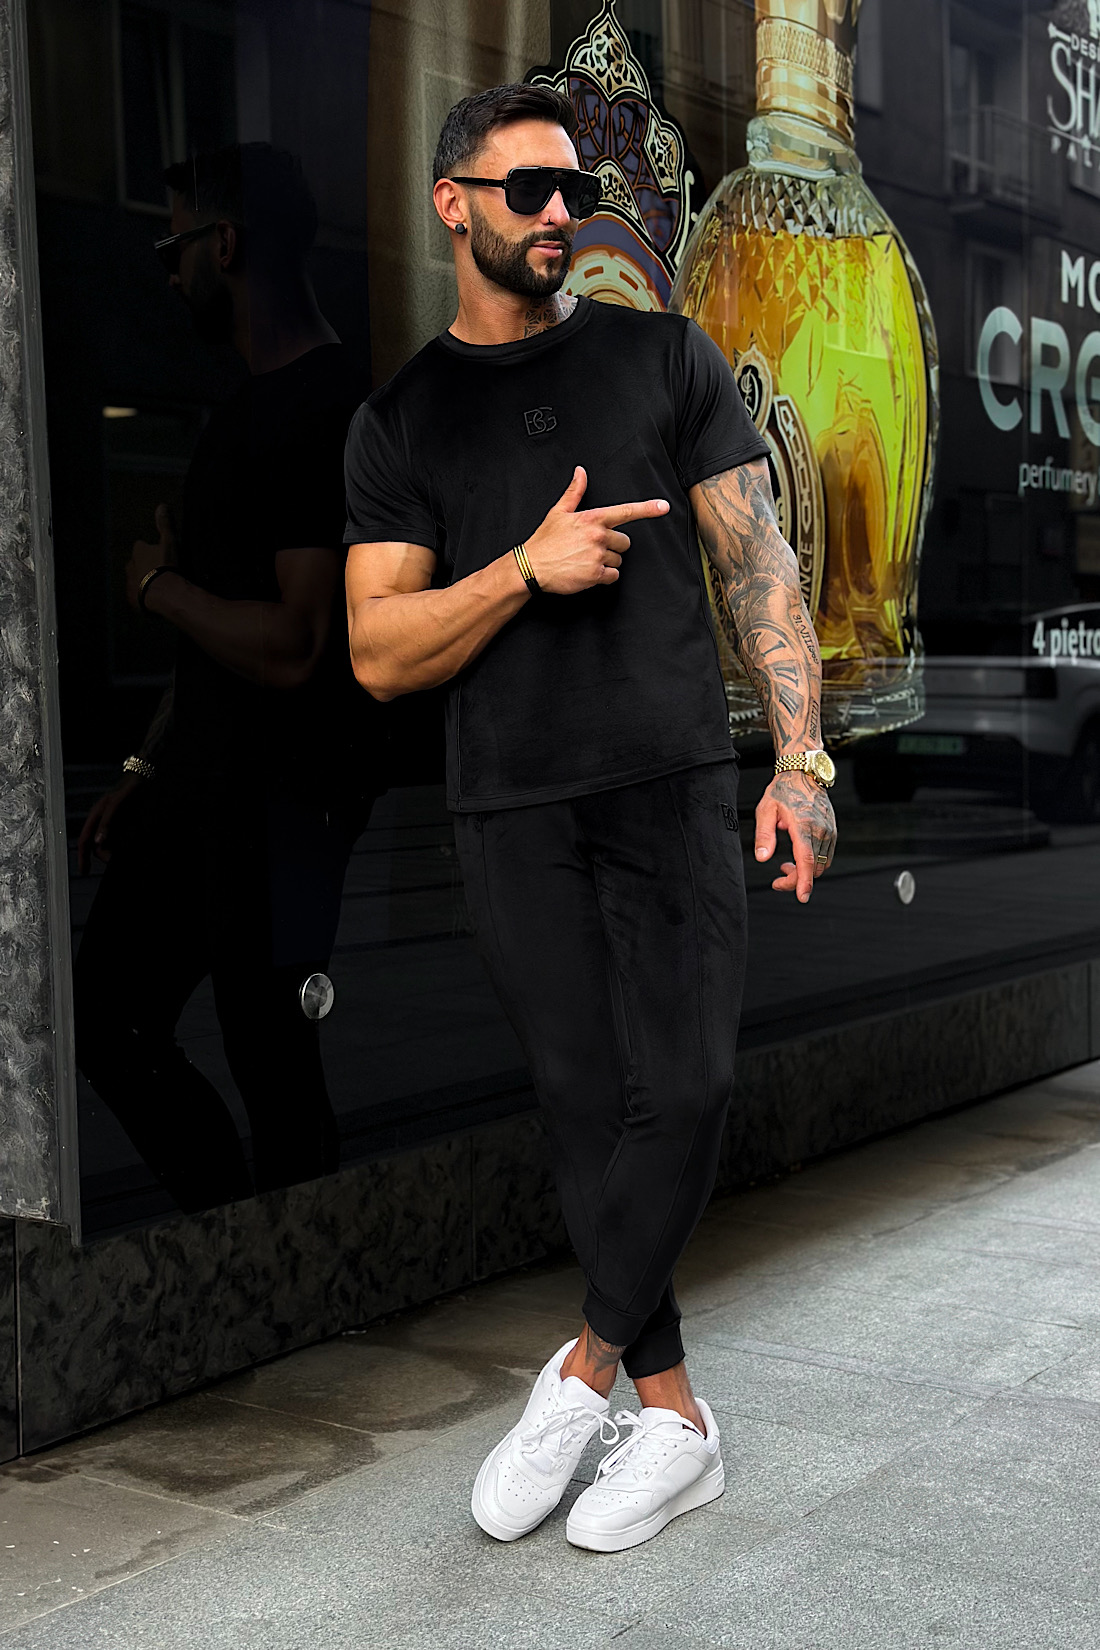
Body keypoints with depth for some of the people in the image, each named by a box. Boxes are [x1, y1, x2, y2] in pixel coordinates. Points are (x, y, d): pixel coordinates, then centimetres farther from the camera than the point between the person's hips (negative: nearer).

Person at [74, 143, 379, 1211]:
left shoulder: (326, 411, -17)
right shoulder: (251, 404, 15)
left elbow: (290, 648, -26)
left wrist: (158, 583, -10)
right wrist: (148, 768, 19)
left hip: (281, 799, -10)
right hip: (197, 784, 10)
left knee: (269, 1059, -2)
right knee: (108, 1019, 15)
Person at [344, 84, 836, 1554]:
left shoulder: (666, 359, 9)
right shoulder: (402, 420, 9)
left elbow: (758, 563, 5)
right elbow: (379, 654, 3)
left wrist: (803, 759, -6)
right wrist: (528, 568, -12)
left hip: (673, 783, 0)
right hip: (511, 809, 1)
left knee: (684, 1084, -12)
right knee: (588, 1098, 3)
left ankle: (589, 1367, 8)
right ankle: (670, 1411, 16)